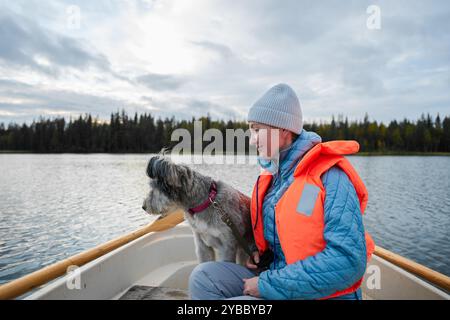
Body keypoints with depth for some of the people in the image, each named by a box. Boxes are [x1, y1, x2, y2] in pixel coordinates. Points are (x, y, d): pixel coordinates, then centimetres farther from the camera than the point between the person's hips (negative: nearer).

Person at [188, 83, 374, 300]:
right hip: (278, 278, 7)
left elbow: (348, 262, -26)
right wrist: (261, 251, 2)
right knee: (203, 276, -9)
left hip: (320, 293, -7)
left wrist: (268, 284, -22)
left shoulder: (330, 176, -19)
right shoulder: (271, 175, 5)